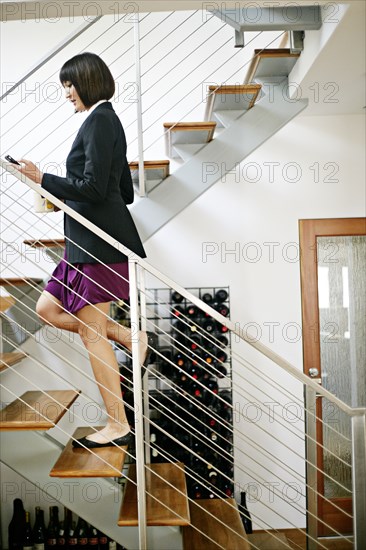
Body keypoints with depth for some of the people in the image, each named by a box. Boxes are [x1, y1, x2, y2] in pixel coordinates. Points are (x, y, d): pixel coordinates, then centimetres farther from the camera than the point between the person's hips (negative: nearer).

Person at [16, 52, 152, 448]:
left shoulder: (99, 120, -10)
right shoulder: (107, 120, 20)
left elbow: (94, 188, -20)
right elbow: (125, 192, 20)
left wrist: (43, 179, -10)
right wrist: (63, 195, 21)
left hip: (98, 243, -10)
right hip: (86, 242, 10)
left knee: (91, 333, -3)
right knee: (48, 309, 16)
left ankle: (117, 426, 10)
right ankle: (132, 339, 15)